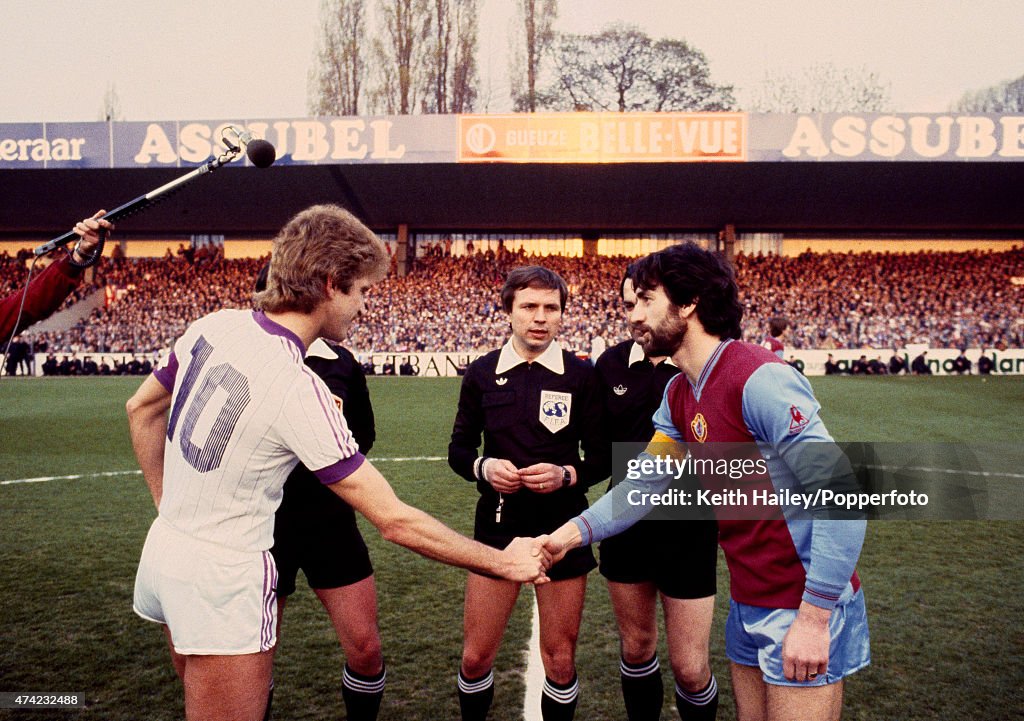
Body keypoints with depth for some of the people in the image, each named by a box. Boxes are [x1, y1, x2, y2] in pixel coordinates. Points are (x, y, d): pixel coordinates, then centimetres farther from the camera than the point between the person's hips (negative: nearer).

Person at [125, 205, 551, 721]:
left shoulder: (213, 325, -5)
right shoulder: (299, 390, -27)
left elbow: (141, 408, 11)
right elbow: (394, 521, -25)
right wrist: (504, 563, -15)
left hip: (162, 547, 8)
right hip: (222, 580, -8)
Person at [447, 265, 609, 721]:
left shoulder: (582, 375, -4)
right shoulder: (482, 373, 0)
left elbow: (602, 457, -1)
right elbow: (459, 449, 7)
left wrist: (567, 475, -20)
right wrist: (483, 467, -13)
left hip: (564, 528, -1)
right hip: (497, 526, 1)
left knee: (560, 661, 10)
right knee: (475, 657, 8)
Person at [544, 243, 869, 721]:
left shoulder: (758, 379, -23)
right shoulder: (679, 396, 5)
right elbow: (644, 484, 9)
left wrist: (813, 617, -24)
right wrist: (570, 534, -3)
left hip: (806, 610, -8)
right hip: (748, 607, 8)